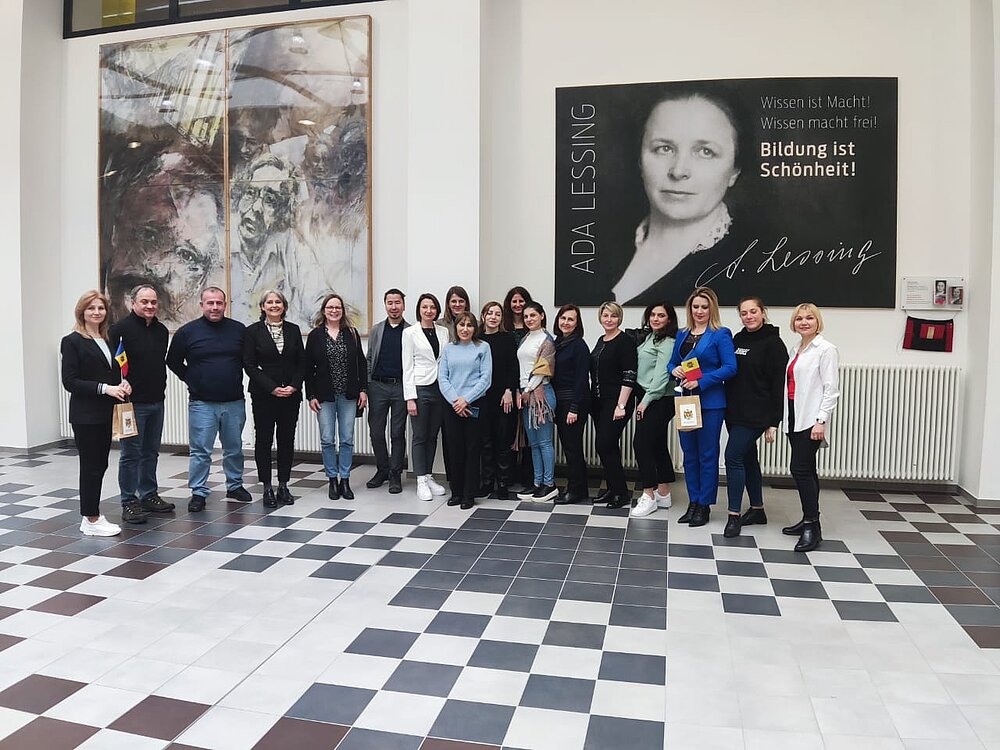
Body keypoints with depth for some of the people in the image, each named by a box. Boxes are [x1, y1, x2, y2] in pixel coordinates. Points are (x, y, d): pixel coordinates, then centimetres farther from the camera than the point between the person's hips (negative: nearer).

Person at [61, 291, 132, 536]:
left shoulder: (108, 339, 12)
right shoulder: (72, 341, -7)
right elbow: (70, 381, -13)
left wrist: (123, 383, -2)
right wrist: (105, 388, -20)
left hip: (106, 413, 6)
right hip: (85, 415, -6)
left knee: (100, 465, 10)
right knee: (90, 466, 0)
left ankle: (92, 516, 21)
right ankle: (91, 521, 10)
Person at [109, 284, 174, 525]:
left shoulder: (161, 330, 11)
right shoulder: (121, 329, -10)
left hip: (156, 402, 7)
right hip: (132, 402, -7)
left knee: (151, 452, 15)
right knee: (131, 454, 0)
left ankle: (149, 495, 26)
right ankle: (129, 502, 8)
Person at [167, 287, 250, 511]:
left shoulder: (239, 330, 2)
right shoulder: (187, 331, -3)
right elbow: (173, 361, 8)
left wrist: (236, 379, 8)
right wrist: (191, 380, 3)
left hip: (234, 402, 2)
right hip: (202, 403, -2)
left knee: (234, 448, 14)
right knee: (200, 451, 1)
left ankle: (235, 486, 28)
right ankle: (198, 492, 12)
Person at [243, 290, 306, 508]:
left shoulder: (293, 330, 8)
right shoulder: (253, 331, -1)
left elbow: (302, 362, 7)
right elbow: (249, 365, -5)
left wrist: (294, 385, -8)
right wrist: (272, 388, -13)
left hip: (291, 394, 3)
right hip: (263, 395, -2)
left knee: (287, 439, 6)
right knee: (264, 440, 3)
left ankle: (283, 486, 16)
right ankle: (267, 488, 12)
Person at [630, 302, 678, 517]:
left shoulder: (667, 343, -11)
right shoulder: (649, 337, 16)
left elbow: (661, 375, -18)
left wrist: (646, 400, -17)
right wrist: (642, 399, 8)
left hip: (658, 400, -9)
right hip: (645, 397, 9)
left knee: (641, 443, -10)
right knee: (657, 445, 13)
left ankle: (649, 496, -4)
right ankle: (663, 493, 21)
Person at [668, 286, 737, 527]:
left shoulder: (720, 334, -6)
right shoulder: (682, 335, 12)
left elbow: (730, 368, -14)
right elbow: (672, 363, 18)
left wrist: (701, 381, -21)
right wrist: (674, 370, -6)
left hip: (710, 402, -6)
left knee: (707, 455, 2)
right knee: (689, 454, 12)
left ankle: (704, 505, 12)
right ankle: (692, 503, 23)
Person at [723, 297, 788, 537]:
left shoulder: (773, 343, -8)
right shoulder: (737, 339, 11)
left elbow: (778, 384, -11)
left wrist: (773, 422, -14)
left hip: (756, 414, -7)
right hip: (734, 411, 7)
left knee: (733, 457, -12)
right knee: (747, 459, 14)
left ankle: (734, 515, -4)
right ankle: (757, 509, 27)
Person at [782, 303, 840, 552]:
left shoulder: (826, 349, -8)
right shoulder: (794, 349, 13)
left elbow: (831, 389, -12)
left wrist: (821, 421, -18)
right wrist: (784, 415, 12)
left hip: (811, 419, -7)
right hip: (794, 417, 8)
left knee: (800, 469, -10)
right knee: (806, 470, 13)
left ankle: (812, 527, -3)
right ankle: (809, 520, 22)